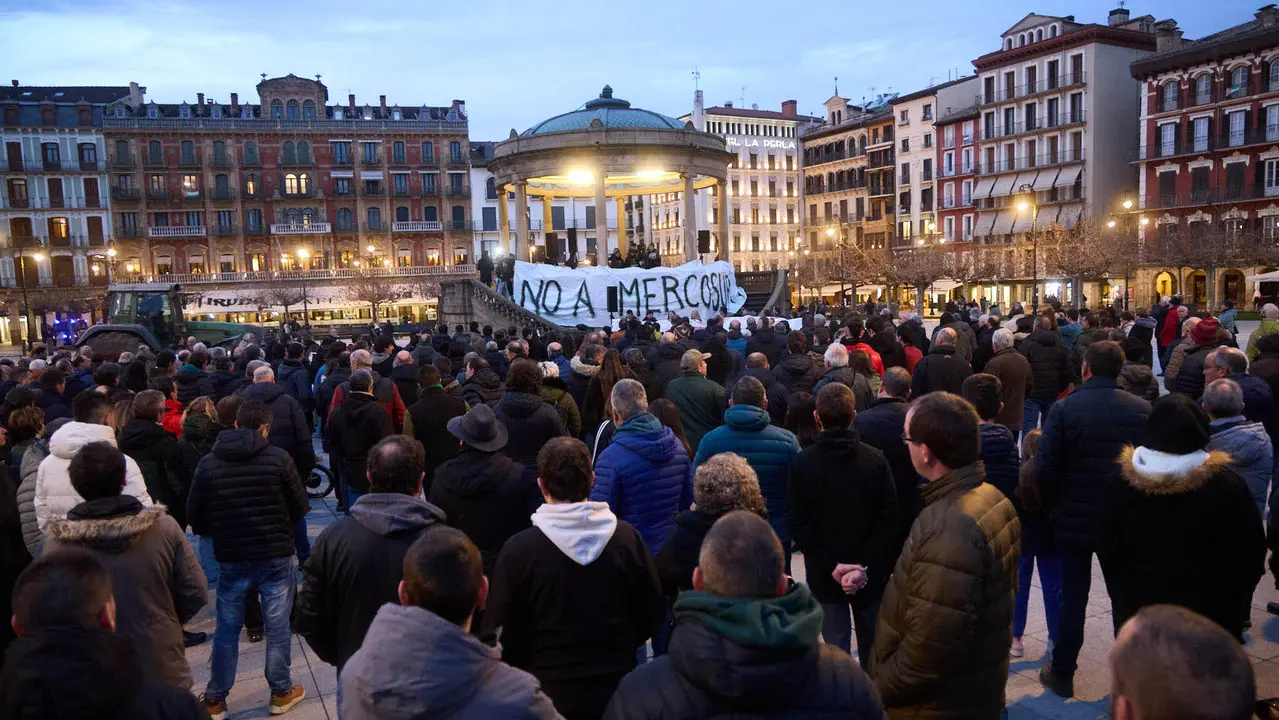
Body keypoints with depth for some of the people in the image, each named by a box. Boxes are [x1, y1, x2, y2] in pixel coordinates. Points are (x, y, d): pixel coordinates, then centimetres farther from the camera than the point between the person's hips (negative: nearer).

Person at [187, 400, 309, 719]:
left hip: (230, 558, 2)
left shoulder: (208, 463, -3)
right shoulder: (278, 458, -11)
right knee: (277, 627, 10)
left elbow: (195, 516, 2)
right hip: (276, 555, -2)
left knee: (226, 630, 14)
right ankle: (281, 693, 21)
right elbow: (300, 507, -4)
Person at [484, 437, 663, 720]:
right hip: (617, 689, 2)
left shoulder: (518, 550, -19)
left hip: (549, 695, -2)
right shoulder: (627, 537, -12)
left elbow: (501, 632, -12)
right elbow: (652, 614, -2)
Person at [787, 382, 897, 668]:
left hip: (824, 578, -1)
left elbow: (798, 524, -11)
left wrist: (831, 566, -12)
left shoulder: (803, 463, -8)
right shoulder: (875, 460, -8)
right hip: (872, 576, 1)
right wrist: (866, 568, -12)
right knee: (873, 650, 16)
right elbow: (888, 521, -12)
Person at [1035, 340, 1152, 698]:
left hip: (1076, 518, -2)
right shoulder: (1142, 409, -7)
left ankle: (1062, 674, 22)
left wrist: (1054, 507, -1)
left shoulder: (1064, 408, -15)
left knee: (1073, 597, 11)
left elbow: (1045, 469, -17)